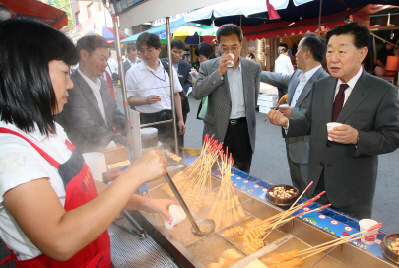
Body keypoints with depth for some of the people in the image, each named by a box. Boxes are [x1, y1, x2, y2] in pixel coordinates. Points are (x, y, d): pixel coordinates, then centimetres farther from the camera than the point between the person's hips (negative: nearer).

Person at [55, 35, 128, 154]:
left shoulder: (102, 83, 12)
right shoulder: (71, 87, -16)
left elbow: (114, 112, 17)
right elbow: (88, 128, -24)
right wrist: (122, 141, -33)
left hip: (106, 152, 7)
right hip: (82, 156, -7)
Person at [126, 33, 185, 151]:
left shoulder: (169, 69, 7)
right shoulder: (133, 72, -1)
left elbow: (176, 95, 11)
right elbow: (128, 99, -1)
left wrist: (180, 119, 8)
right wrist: (145, 100, -20)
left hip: (168, 118, 3)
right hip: (146, 120, -2)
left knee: (172, 151, 9)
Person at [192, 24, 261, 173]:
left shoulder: (254, 68, 4)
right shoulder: (208, 66, -2)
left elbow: (254, 98, 13)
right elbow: (196, 93, -14)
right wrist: (219, 72, -19)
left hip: (244, 129, 2)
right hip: (217, 130, -1)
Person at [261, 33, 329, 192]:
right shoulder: (297, 74, 5)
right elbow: (279, 79, 23)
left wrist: (294, 112, -22)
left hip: (308, 149, -8)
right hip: (292, 143, 8)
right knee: (296, 191, 24)